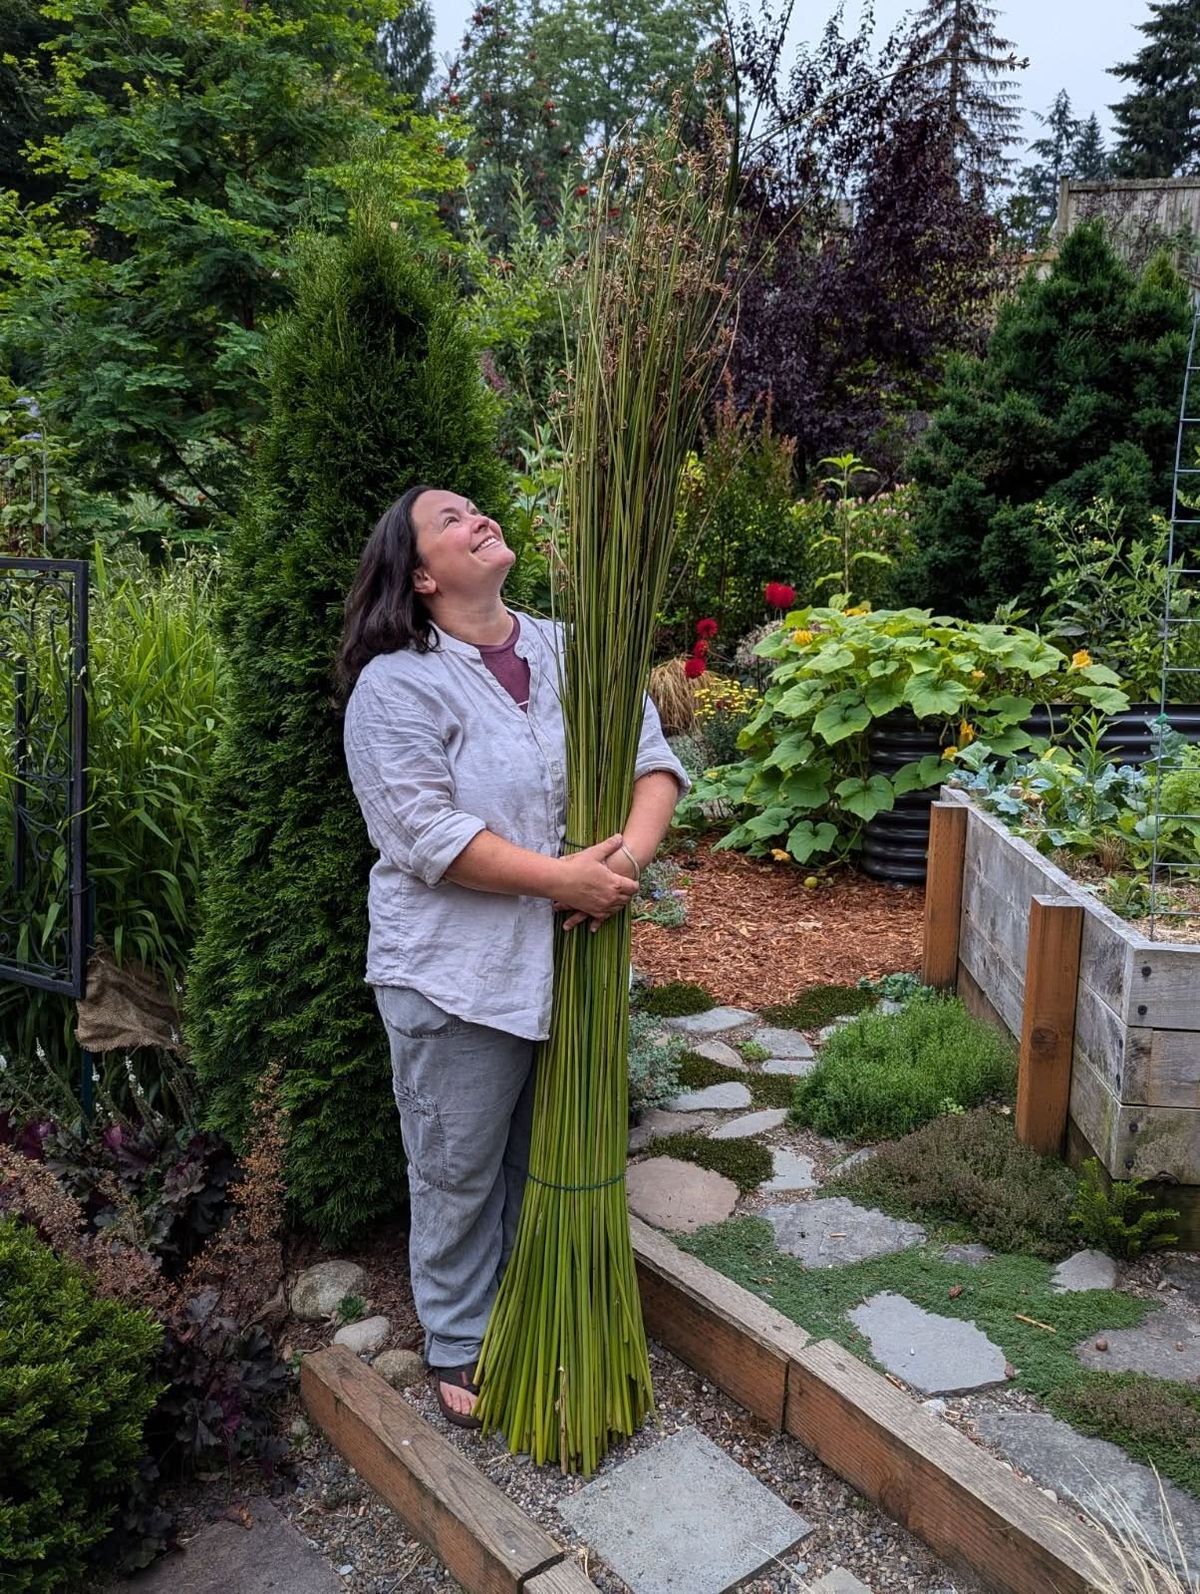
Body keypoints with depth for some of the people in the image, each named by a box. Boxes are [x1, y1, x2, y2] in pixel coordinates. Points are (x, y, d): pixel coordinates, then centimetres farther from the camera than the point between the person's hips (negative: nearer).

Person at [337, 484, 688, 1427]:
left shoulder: (574, 652, 5)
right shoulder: (398, 684, -12)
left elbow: (653, 758, 1)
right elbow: (424, 832, -21)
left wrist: (630, 854, -18)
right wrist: (559, 877, -23)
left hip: (571, 961, 6)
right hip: (457, 972, -5)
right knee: (459, 1171, 12)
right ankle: (461, 1344, 35)